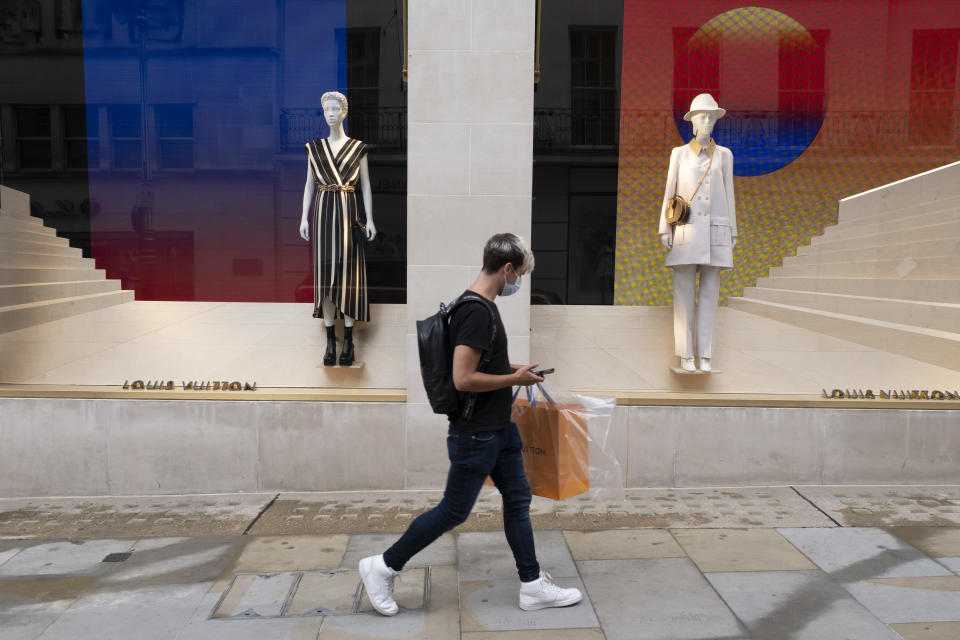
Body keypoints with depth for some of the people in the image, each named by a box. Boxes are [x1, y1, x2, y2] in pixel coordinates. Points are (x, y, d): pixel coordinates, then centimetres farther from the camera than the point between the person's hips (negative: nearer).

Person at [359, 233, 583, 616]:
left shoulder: (482, 307, 7)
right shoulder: (477, 312, -24)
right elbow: (463, 378, -29)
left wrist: (513, 369, 12)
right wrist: (515, 379, -17)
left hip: (499, 429, 10)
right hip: (475, 435, -10)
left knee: (518, 500, 14)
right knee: (454, 511, 4)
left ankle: (533, 587, 25)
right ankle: (382, 566, 19)